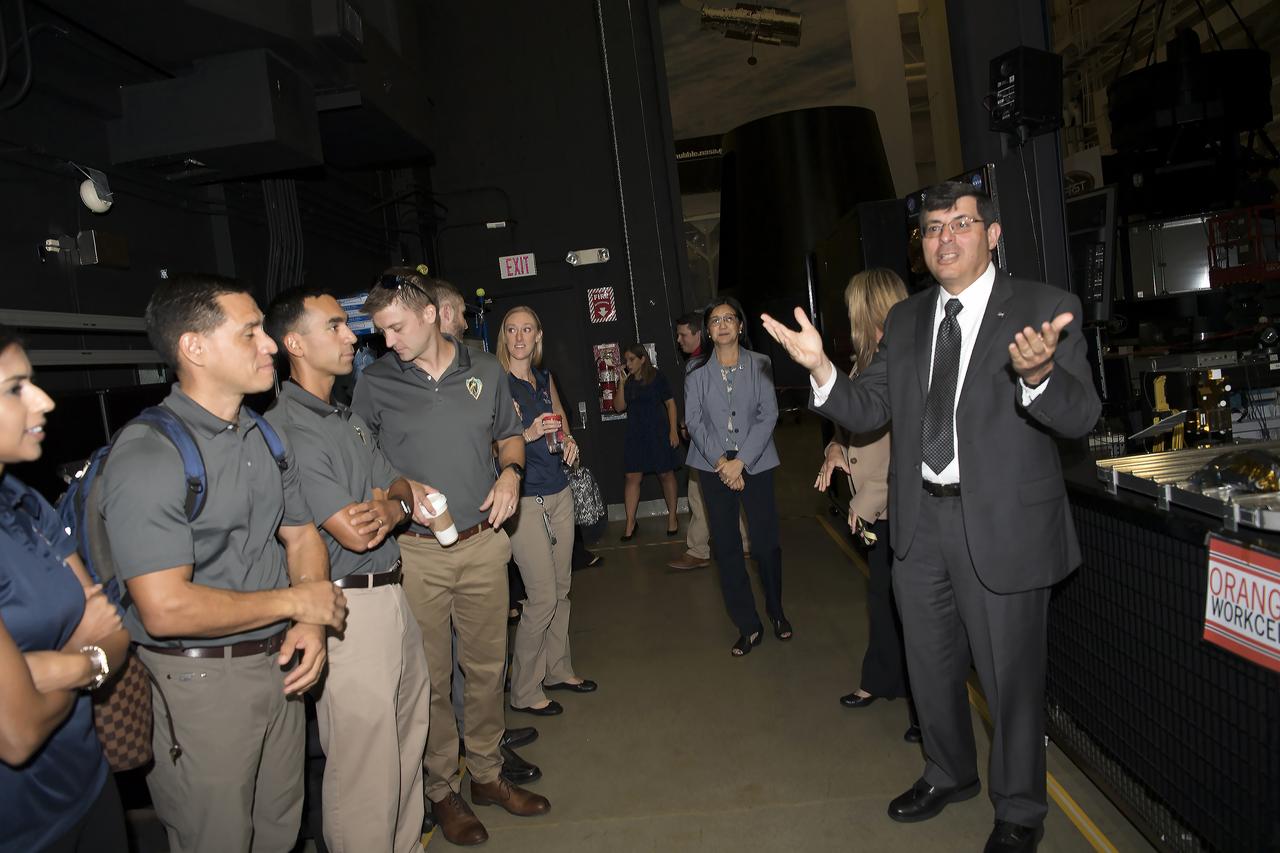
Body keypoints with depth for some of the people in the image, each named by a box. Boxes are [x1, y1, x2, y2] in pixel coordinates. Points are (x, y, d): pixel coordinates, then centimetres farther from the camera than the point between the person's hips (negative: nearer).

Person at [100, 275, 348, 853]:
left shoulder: (265, 436, 7)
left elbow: (301, 534, 13)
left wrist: (311, 623, -6)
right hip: (199, 680, -7)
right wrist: (295, 601, -15)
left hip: (278, 663, 7)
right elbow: (165, 609, -26)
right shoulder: (147, 454, -20)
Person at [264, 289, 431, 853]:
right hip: (348, 610, -9)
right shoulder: (287, 431, -17)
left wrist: (391, 506, -13)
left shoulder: (349, 418, 13)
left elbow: (403, 489, 11)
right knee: (365, 762, 2)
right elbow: (355, 534, -21)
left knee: (407, 745, 20)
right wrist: (404, 500, -2)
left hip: (393, 593, 9)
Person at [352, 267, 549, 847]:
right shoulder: (375, 383, -3)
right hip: (415, 552, -2)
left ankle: (487, 775, 33)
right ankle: (442, 790, 26)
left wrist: (511, 471, -3)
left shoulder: (485, 370, 4)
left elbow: (509, 436, 16)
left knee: (486, 667, 14)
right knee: (431, 679, 7)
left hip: (484, 543, 3)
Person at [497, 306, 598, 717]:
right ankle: (524, 691, 12)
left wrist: (568, 439, 7)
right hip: (524, 498, -7)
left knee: (561, 589, 13)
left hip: (559, 492, 7)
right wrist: (528, 434, -27)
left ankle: (558, 669, 30)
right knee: (542, 597, -4)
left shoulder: (544, 378, 8)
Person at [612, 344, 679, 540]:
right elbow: (619, 407, 2)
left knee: (665, 474, 4)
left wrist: (673, 430, -9)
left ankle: (672, 517, 19)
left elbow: (670, 403, -3)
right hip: (635, 434, 3)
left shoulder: (656, 377, -5)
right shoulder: (627, 381, 6)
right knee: (632, 477, -1)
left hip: (658, 433, -3)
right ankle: (630, 523, 4)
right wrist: (622, 384, -9)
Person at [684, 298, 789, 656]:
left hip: (755, 463, -1)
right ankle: (748, 626, 14)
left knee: (766, 542, 2)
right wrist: (719, 460, -11)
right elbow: (694, 421, 0)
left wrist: (741, 461, -13)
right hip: (714, 466, 1)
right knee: (726, 547, 2)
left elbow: (768, 415, -5)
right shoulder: (697, 370, 3)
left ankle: (776, 611, 28)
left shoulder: (759, 364, 0)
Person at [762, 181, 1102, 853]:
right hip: (920, 521, 5)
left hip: (1002, 526, -5)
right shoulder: (905, 320, 8)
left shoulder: (1044, 309, -8)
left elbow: (1080, 417, -16)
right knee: (931, 668, 21)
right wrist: (821, 368, -14)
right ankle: (949, 775, 48)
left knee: (1010, 677, 10)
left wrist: (1037, 375, -38)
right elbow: (868, 410, 5)